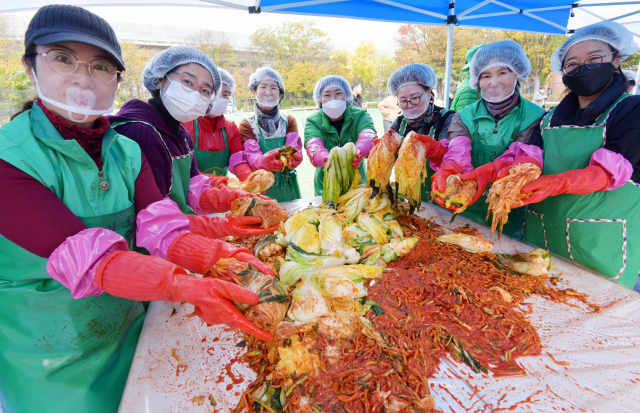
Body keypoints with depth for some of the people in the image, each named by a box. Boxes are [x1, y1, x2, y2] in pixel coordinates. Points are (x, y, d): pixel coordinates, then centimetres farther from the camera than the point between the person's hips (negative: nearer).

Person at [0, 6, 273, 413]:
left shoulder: (127, 151, -4)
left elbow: (160, 230, -15)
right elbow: (84, 258, -31)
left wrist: (216, 255, -34)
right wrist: (184, 286, -45)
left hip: (127, 330, 5)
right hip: (44, 359, -4)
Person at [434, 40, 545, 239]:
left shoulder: (535, 117, -6)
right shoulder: (464, 117, -1)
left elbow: (521, 158, -21)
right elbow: (458, 151, -19)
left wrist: (487, 171, -41)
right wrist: (448, 170, -42)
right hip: (467, 215, 2)